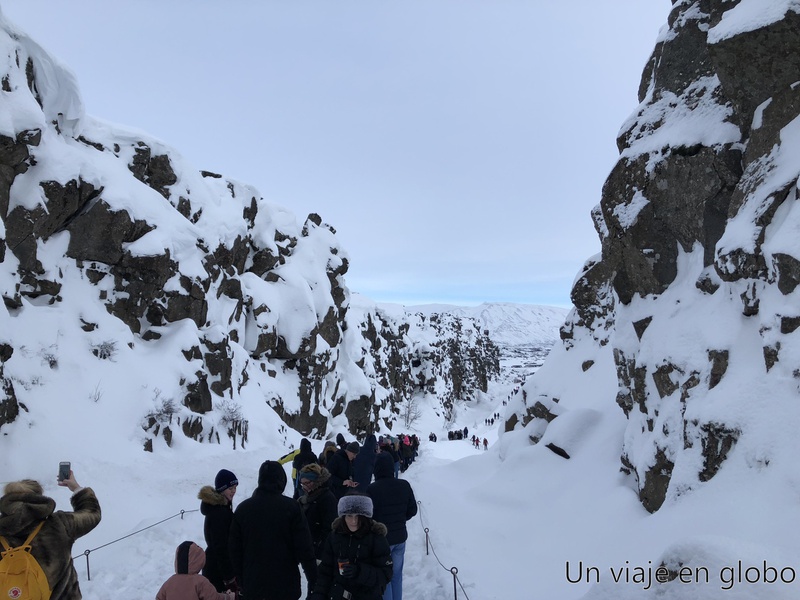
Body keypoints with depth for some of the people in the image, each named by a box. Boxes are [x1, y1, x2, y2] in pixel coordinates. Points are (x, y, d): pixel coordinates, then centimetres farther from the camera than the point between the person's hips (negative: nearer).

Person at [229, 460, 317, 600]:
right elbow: (304, 547, -13)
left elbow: (234, 548, 6)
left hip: (253, 585, 3)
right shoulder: (291, 507, -13)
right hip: (285, 584, -3)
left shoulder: (243, 508, -1)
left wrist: (241, 580, 16)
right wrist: (313, 578, -3)